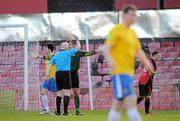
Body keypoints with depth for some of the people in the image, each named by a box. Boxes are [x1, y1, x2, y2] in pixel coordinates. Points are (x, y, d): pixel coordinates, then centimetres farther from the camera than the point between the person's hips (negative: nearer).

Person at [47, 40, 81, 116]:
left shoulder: (56, 55, 15)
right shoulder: (68, 53, 0)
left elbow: (50, 65, 7)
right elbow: (78, 48, 7)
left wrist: (48, 74, 2)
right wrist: (78, 42, 24)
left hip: (58, 74, 6)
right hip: (65, 73, -6)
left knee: (59, 93, 13)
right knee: (67, 92, -6)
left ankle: (58, 111, 10)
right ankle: (65, 111, -15)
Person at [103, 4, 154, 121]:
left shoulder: (132, 33, 19)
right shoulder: (116, 30, -5)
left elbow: (139, 51, 17)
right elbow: (106, 48, -13)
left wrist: (146, 62, -1)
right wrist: (110, 60, -32)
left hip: (129, 72, 8)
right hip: (119, 71, -8)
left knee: (118, 105, 9)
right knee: (131, 100, -16)